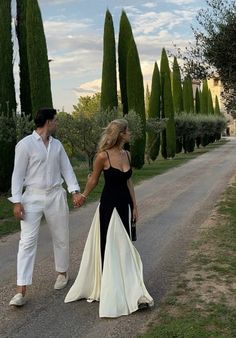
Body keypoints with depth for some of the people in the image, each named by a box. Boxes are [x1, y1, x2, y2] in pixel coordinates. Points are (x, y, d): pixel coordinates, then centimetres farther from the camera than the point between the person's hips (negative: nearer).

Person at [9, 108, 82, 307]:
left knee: (61, 237, 14)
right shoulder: (25, 144, -7)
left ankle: (62, 273, 36)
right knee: (27, 241, -8)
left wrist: (75, 191, -6)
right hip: (33, 197, -4)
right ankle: (21, 291, -6)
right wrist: (16, 201, -13)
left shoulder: (57, 145, 9)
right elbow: (18, 173, -7)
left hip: (56, 196, 5)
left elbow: (66, 169, 8)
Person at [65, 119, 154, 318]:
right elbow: (94, 180, 0)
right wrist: (84, 195, 13)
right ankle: (111, 293, 15)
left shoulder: (127, 155, 3)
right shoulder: (103, 156, -16)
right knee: (109, 247, 3)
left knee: (123, 247, 13)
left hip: (125, 204, 6)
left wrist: (135, 206, 11)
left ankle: (130, 293, 25)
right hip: (109, 205, -6)